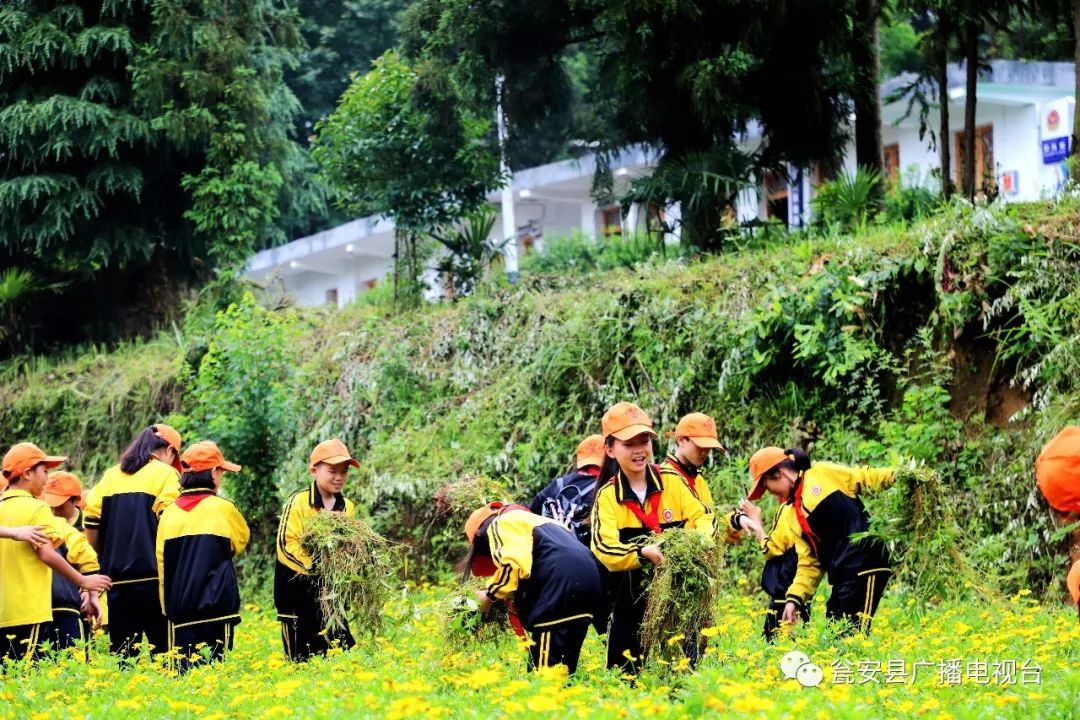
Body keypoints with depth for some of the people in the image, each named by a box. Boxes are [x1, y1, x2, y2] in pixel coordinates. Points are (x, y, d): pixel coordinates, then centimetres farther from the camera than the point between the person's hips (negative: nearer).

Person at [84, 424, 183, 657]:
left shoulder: (111, 475, 14)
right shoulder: (166, 474, 0)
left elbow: (92, 522, 10)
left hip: (116, 577, 5)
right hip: (152, 575, -5)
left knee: (121, 652, 9)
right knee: (164, 649, -2)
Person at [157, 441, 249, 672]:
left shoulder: (169, 512, 5)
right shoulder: (222, 508, -5)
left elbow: (161, 562, 9)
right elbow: (241, 541, 13)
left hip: (178, 608, 3)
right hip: (215, 606, -3)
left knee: (184, 670, 4)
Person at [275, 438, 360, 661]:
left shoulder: (347, 507, 8)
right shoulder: (298, 502, -9)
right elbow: (286, 544, -15)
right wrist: (314, 567, -23)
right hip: (299, 589, -5)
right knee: (302, 658, 2)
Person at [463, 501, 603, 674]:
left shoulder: (500, 525, 10)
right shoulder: (528, 521, 37)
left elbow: (514, 565, -9)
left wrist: (490, 595, 5)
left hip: (561, 586, -9)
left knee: (544, 673, -8)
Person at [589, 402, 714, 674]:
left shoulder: (672, 482, 0)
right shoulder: (607, 496, -4)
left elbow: (702, 517, -1)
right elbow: (604, 549, -16)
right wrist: (643, 552, -33)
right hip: (632, 598, -1)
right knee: (628, 671, 4)